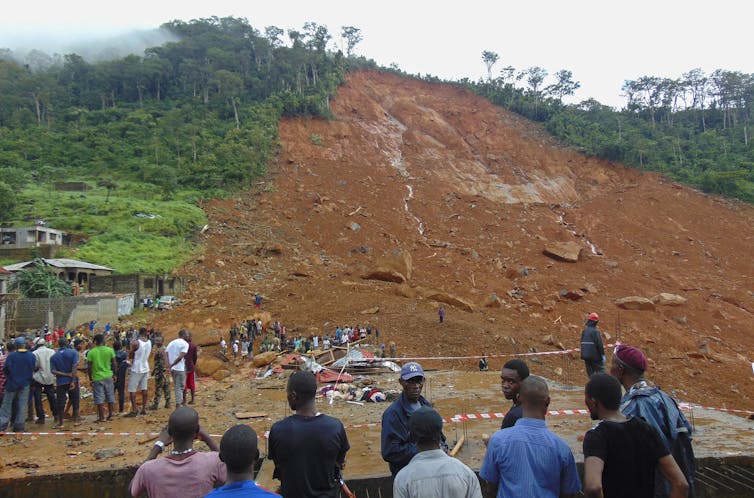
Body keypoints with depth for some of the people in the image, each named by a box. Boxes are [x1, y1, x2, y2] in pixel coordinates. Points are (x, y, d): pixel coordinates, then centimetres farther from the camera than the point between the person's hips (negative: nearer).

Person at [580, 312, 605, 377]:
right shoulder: (596, 332, -14)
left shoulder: (584, 331, 8)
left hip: (586, 356, 7)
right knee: (601, 370, 2)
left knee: (590, 373, 11)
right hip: (595, 356, -6)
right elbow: (599, 344, -17)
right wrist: (603, 354, -10)